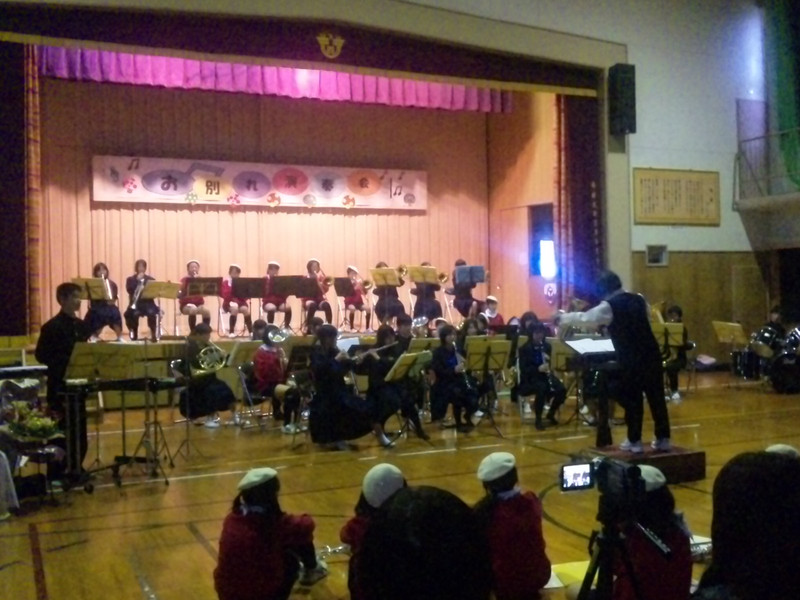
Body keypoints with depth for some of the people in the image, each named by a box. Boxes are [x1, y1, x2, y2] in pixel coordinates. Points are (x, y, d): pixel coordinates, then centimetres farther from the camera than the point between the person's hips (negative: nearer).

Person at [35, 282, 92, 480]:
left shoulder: (82, 326, 10)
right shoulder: (51, 326, -10)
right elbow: (41, 355, -13)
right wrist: (64, 365, -22)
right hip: (59, 385, -6)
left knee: (79, 430, 12)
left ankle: (75, 471, 24)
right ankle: (55, 475, 9)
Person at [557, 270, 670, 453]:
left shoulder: (609, 306, -7)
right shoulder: (638, 299, 12)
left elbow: (586, 318, -1)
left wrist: (562, 318, 14)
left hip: (632, 360, -5)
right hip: (651, 355, 5)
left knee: (632, 399, 7)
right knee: (656, 397, 11)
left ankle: (635, 441, 13)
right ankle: (663, 439, 17)